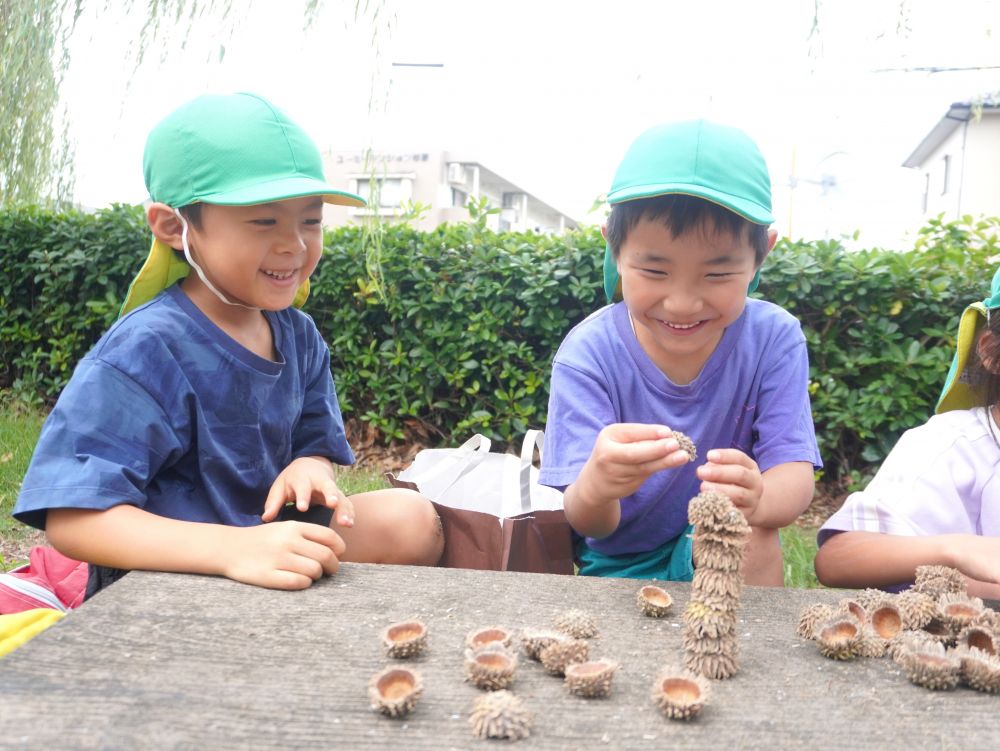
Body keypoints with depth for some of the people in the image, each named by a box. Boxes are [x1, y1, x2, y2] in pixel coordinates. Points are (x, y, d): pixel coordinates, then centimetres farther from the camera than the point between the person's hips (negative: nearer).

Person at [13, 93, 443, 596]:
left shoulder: (298, 335, 0)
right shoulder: (146, 351, -23)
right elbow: (72, 517, -28)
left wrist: (310, 468, -18)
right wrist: (234, 547, -42)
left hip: (274, 546, 7)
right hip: (162, 576, -7)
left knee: (410, 518, -7)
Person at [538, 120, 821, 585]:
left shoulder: (774, 339, -14)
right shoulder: (589, 354, -19)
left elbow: (795, 477, -21)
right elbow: (590, 524, -22)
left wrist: (755, 498, -45)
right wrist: (596, 487, -48)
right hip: (610, 566, 0)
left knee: (750, 535, -28)